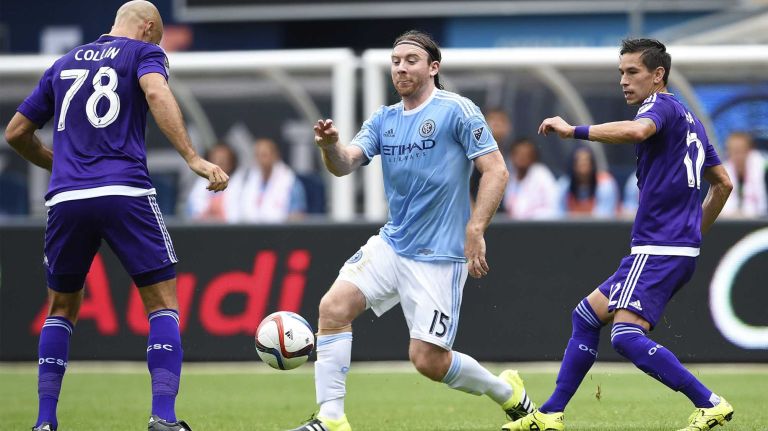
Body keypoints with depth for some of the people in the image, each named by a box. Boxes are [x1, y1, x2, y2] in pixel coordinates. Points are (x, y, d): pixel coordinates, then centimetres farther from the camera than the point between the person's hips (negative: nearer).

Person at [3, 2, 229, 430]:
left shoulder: (64, 65, 23)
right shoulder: (144, 52, 10)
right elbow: (156, 93, -13)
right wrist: (194, 158, -19)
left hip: (66, 200, 4)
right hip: (126, 194, -4)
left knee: (63, 308, 19)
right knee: (164, 303, 4)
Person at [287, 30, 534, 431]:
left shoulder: (457, 111, -9)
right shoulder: (383, 119, 10)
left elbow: (495, 170, -13)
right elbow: (346, 163, -2)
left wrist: (475, 230, -22)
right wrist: (331, 146, -26)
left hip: (439, 256, -6)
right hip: (391, 244, 6)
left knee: (427, 360, -6)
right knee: (333, 307, -14)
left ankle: (509, 394, 20)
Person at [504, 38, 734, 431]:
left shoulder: (662, 105, -8)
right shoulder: (687, 118, 22)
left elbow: (636, 131, -33)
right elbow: (723, 183, 25)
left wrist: (574, 130, -25)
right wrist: (696, 232, 30)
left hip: (658, 248, -10)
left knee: (627, 337, -20)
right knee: (587, 315, 15)